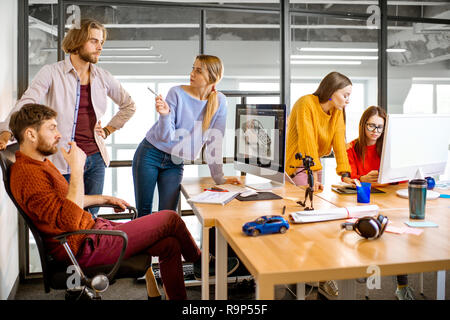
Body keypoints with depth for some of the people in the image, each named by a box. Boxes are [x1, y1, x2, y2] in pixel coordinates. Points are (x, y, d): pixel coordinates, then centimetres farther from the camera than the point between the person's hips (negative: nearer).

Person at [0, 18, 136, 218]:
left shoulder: (103, 78, 8)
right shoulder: (51, 73, -3)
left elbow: (129, 106, 22)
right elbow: (25, 104, -14)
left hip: (95, 158, 4)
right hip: (62, 161, -4)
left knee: (91, 217, 10)